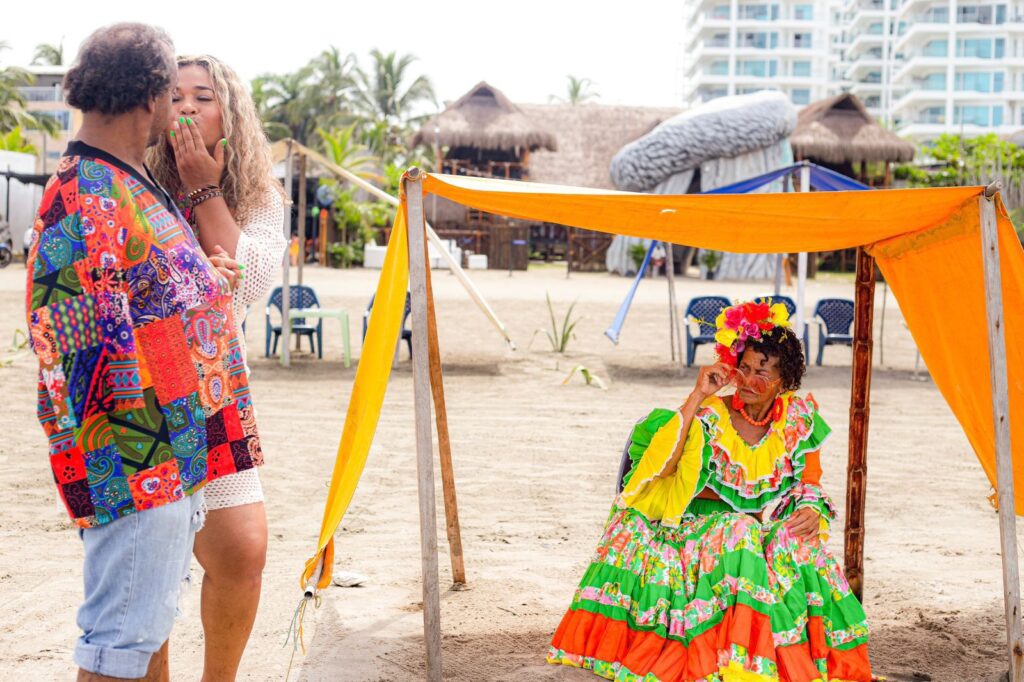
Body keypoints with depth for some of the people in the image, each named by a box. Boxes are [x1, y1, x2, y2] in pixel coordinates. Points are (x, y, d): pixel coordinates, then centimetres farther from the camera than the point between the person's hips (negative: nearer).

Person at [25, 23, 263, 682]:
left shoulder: (136, 184, 15)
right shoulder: (82, 202, -17)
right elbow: (79, 344, -22)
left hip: (177, 456, 10)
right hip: (135, 464, -10)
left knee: (153, 624, 21)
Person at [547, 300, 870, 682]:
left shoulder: (799, 417, 2)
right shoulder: (710, 415, -8)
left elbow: (810, 482, 10)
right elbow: (662, 465, -23)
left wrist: (813, 510, -14)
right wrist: (696, 397, -23)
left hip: (771, 527, 3)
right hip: (705, 522, -3)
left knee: (799, 546, -28)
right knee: (737, 534, -34)